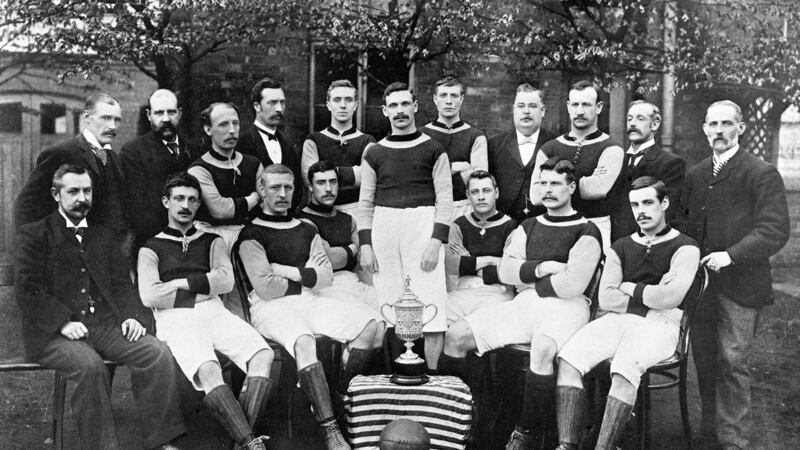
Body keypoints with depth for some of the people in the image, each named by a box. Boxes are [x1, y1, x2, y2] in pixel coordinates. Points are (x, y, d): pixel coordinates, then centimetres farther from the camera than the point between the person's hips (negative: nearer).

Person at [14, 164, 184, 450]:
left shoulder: (104, 235, 21)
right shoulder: (33, 235, 6)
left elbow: (122, 282, 17)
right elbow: (27, 290, -4)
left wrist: (130, 316, -2)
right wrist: (64, 322, -16)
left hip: (105, 324, 4)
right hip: (53, 332, -4)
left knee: (158, 353, -20)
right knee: (90, 366, -34)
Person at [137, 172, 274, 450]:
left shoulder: (212, 242, 25)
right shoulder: (151, 249, 18)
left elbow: (226, 281, 6)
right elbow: (149, 296, 0)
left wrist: (180, 284, -1)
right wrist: (201, 290, 3)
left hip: (214, 312, 3)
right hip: (176, 319, -3)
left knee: (262, 356, -27)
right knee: (208, 370, -35)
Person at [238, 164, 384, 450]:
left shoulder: (306, 230, 21)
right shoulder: (252, 235, 4)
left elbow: (326, 277, 8)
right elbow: (265, 287, -8)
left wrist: (289, 272, -4)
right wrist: (306, 277, 5)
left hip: (310, 301, 6)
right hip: (272, 306, -5)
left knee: (370, 324, -19)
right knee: (303, 341, -38)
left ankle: (341, 395, -11)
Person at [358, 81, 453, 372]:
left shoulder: (433, 150, 7)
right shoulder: (374, 153, 14)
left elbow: (445, 199, 2)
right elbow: (365, 202, 13)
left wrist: (436, 241, -10)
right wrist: (365, 244, 2)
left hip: (423, 223, -2)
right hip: (384, 226, 2)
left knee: (431, 306, -8)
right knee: (390, 304, 1)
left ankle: (432, 375, -3)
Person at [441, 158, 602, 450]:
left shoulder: (586, 231, 2)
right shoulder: (529, 227, 21)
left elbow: (571, 285, -11)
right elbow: (505, 271, 7)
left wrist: (526, 280, -1)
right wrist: (540, 268, -9)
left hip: (565, 307, -5)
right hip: (524, 304, 6)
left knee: (542, 349, -39)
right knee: (456, 335, -11)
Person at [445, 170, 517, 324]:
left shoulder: (509, 227, 7)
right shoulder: (459, 225, 18)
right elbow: (449, 263, 1)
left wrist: (467, 264, 2)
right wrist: (488, 261, 0)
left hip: (496, 293, -2)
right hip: (460, 293, 3)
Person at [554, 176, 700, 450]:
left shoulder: (684, 248, 6)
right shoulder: (621, 247, 20)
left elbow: (669, 298, -10)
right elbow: (606, 298, 6)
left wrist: (629, 288, 2)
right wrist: (651, 296, -3)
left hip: (658, 325, -4)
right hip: (615, 319, 4)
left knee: (625, 369, -35)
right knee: (568, 358, -23)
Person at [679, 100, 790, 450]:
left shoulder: (762, 174, -7)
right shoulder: (695, 174, 12)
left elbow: (775, 231, -14)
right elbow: (684, 221, 17)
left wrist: (732, 255, -22)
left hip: (739, 284, -5)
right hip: (700, 280, 6)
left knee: (733, 362, -2)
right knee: (704, 359, 12)